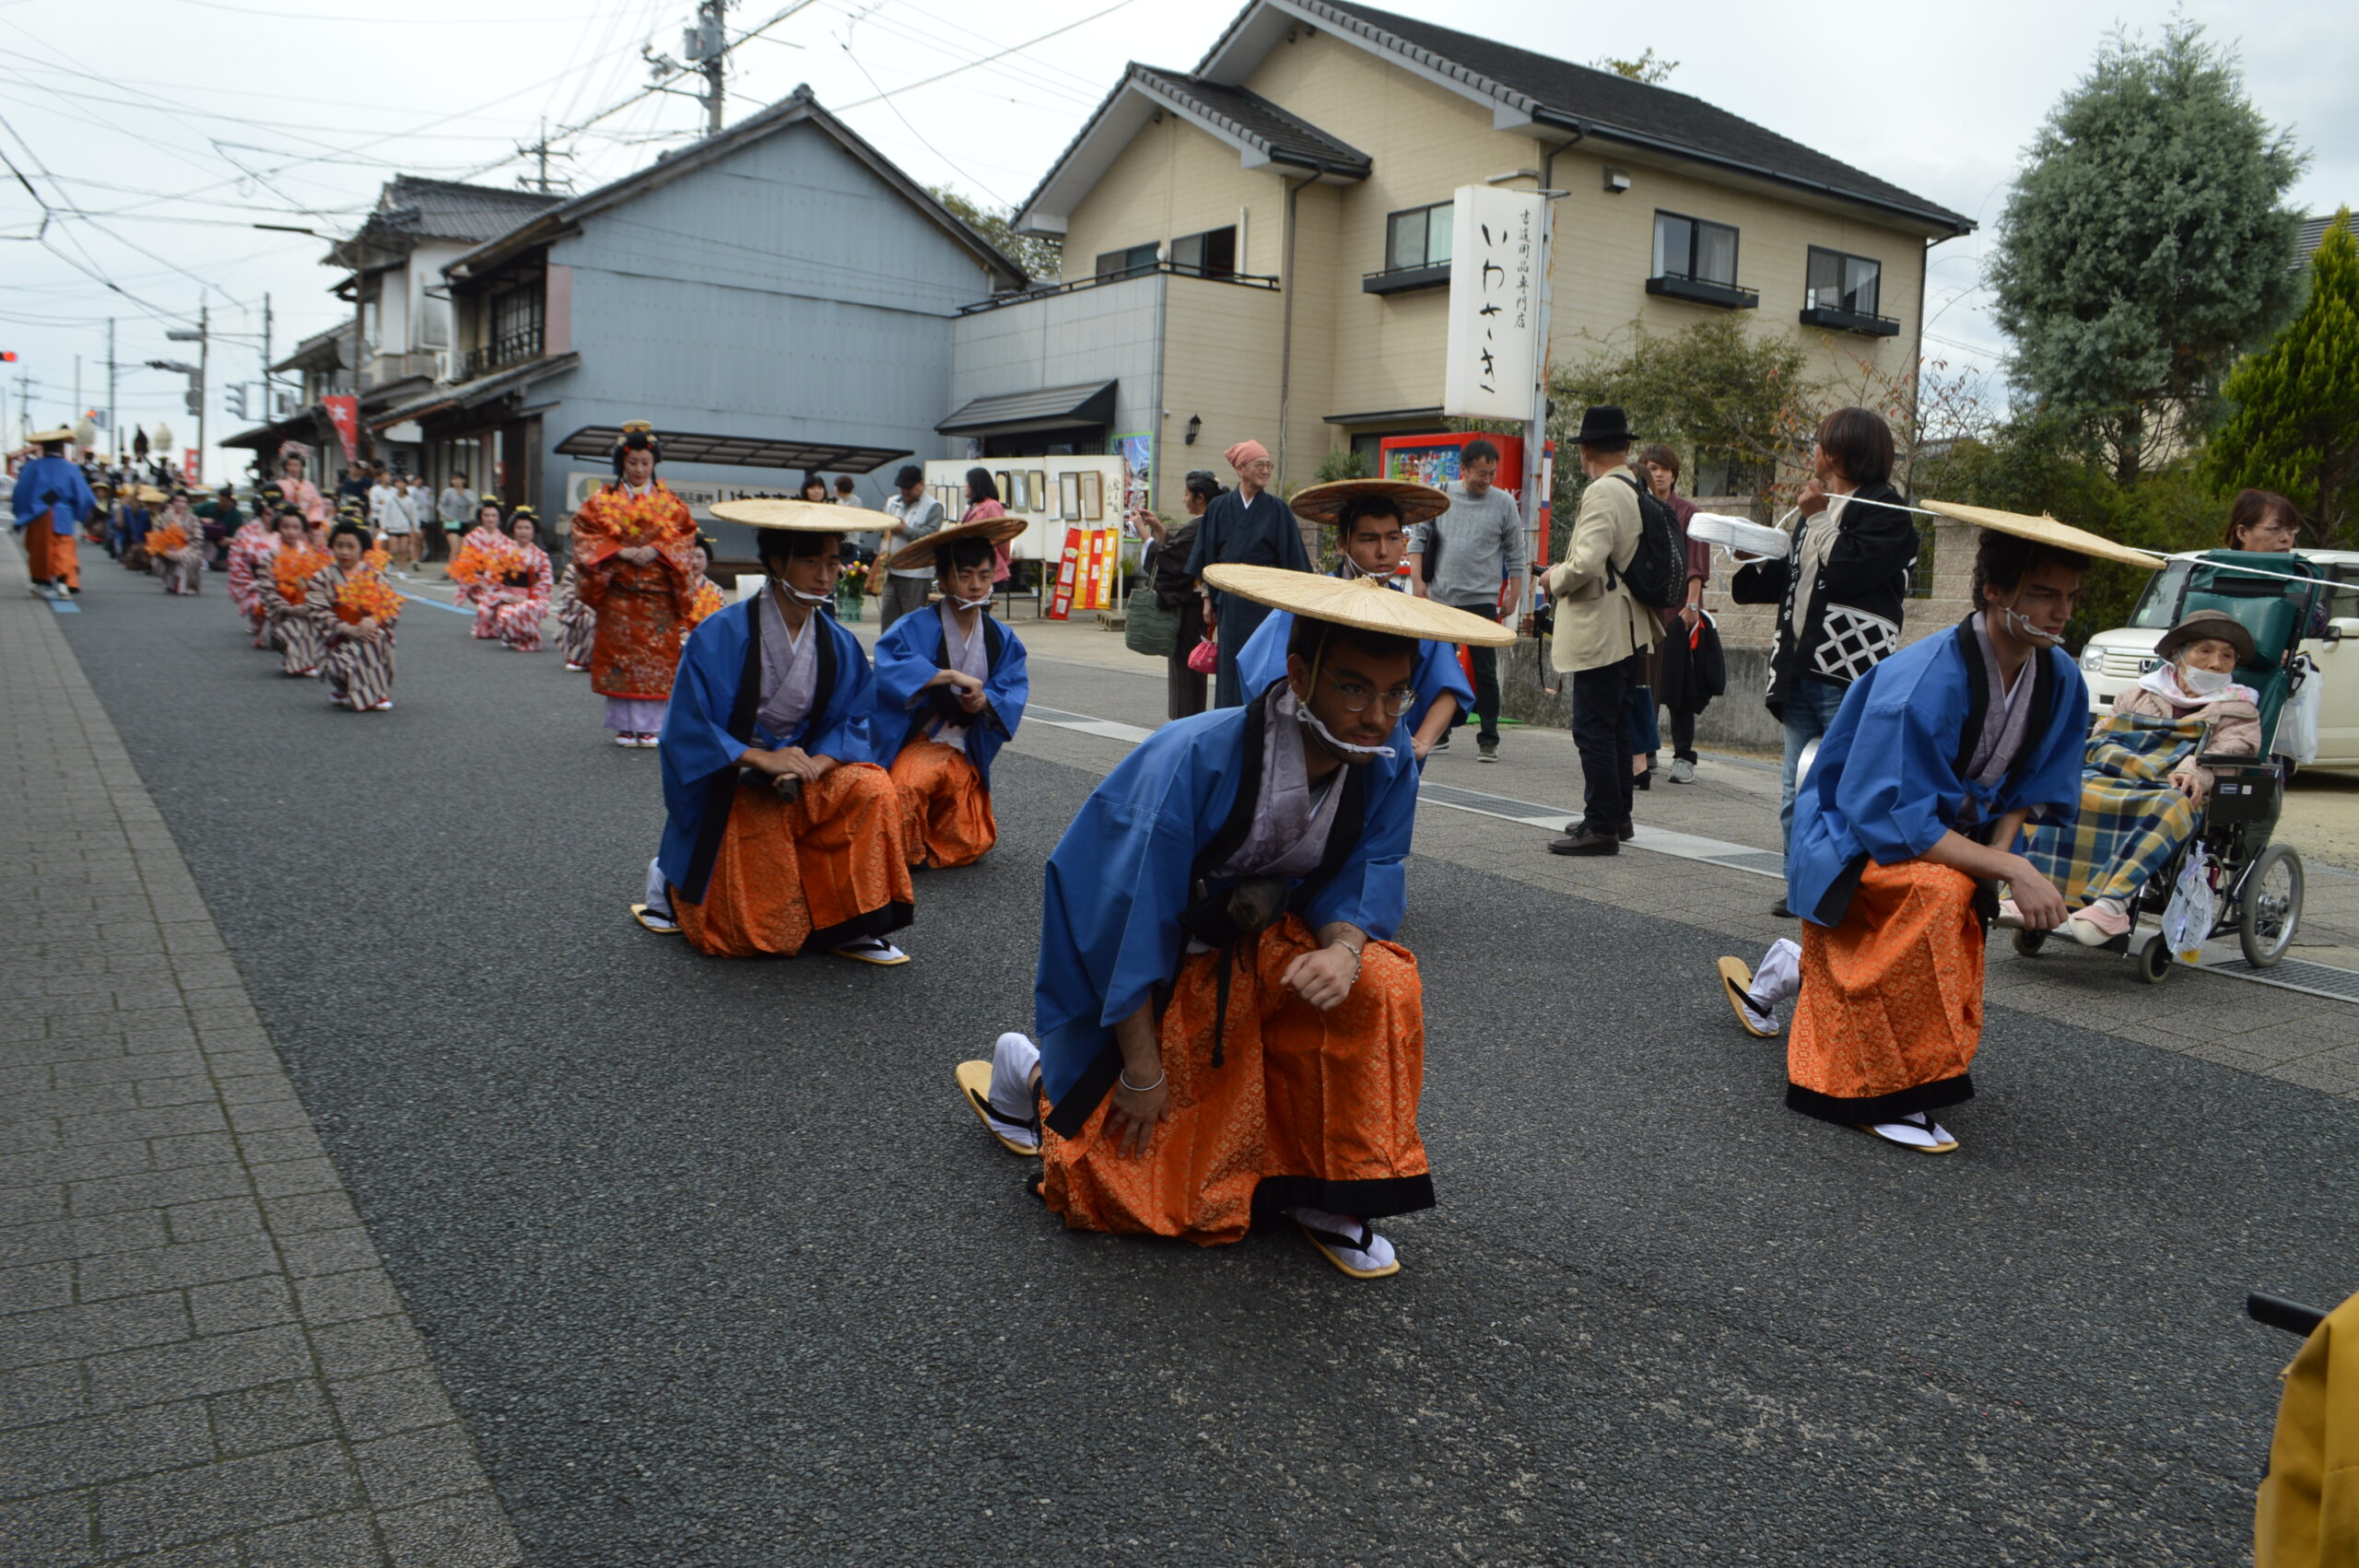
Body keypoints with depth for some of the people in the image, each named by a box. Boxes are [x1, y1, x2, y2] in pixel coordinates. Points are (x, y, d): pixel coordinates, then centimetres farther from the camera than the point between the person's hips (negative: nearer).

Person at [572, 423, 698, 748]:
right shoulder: (603, 500, 7)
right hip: (618, 591, 0)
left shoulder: (670, 502, 10)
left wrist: (656, 550, -12)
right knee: (619, 655, -2)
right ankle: (624, 726, 5)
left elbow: (685, 534, 4)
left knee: (656, 657, -3)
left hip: (658, 593, 0)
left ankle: (650, 726, 4)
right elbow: (584, 535, 1)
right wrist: (620, 552, -12)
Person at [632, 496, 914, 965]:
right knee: (771, 937, -7)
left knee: (874, 790, -28)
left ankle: (847, 926, -11)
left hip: (806, 773, 4)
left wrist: (817, 763, -20)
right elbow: (688, 731, -14)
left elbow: (852, 721, 2)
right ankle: (673, 882, 24)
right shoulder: (720, 636, -14)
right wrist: (763, 759, -25)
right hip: (732, 790, -4)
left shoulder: (839, 644, -1)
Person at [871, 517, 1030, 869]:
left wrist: (986, 701, -24)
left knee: (968, 846, -1)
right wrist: (950, 675, -34)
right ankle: (905, 852, -6)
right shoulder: (915, 628, -11)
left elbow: (1015, 690, -1)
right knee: (909, 785, -38)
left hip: (965, 752, 5)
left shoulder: (1002, 639, 5)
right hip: (916, 742, -4)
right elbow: (887, 665, -27)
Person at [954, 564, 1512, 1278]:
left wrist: (1342, 949, -34)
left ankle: (1327, 1192, -6)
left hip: (1256, 949, 5)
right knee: (1141, 1192, 0)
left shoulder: (1387, 771, -15)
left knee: (1380, 983, -25)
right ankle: (1033, 1074, 29)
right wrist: (1142, 1070, -21)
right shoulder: (1196, 758, -31)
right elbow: (1133, 920, -27)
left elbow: (1360, 884, -9)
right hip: (1148, 978, -4)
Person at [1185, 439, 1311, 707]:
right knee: (1231, 668, 3)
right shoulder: (1219, 509, 6)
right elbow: (1208, 559, 9)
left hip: (1266, 602, -1)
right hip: (1230, 602, 1)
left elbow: (1293, 559, 2)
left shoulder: (1277, 510, 2)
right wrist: (1208, 598, 4)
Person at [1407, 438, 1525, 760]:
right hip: (1438, 598, 2)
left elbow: (1516, 555, 7)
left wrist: (1513, 596, 3)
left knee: (1485, 672, -4)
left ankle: (1488, 739, 3)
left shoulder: (1504, 503, 2)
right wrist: (1417, 580, 0)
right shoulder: (1441, 496, 5)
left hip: (1481, 600, -2)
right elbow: (1419, 539, 9)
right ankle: (1437, 732, 22)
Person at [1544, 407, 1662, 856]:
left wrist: (1553, 580, -7)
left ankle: (1601, 827, -2)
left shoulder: (1601, 493, -16)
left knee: (1593, 731, -5)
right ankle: (1618, 814, 27)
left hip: (1601, 631, -10)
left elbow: (1587, 563, -26)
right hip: (1632, 629, 10)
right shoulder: (1639, 492, 12)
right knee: (1615, 727, 18)